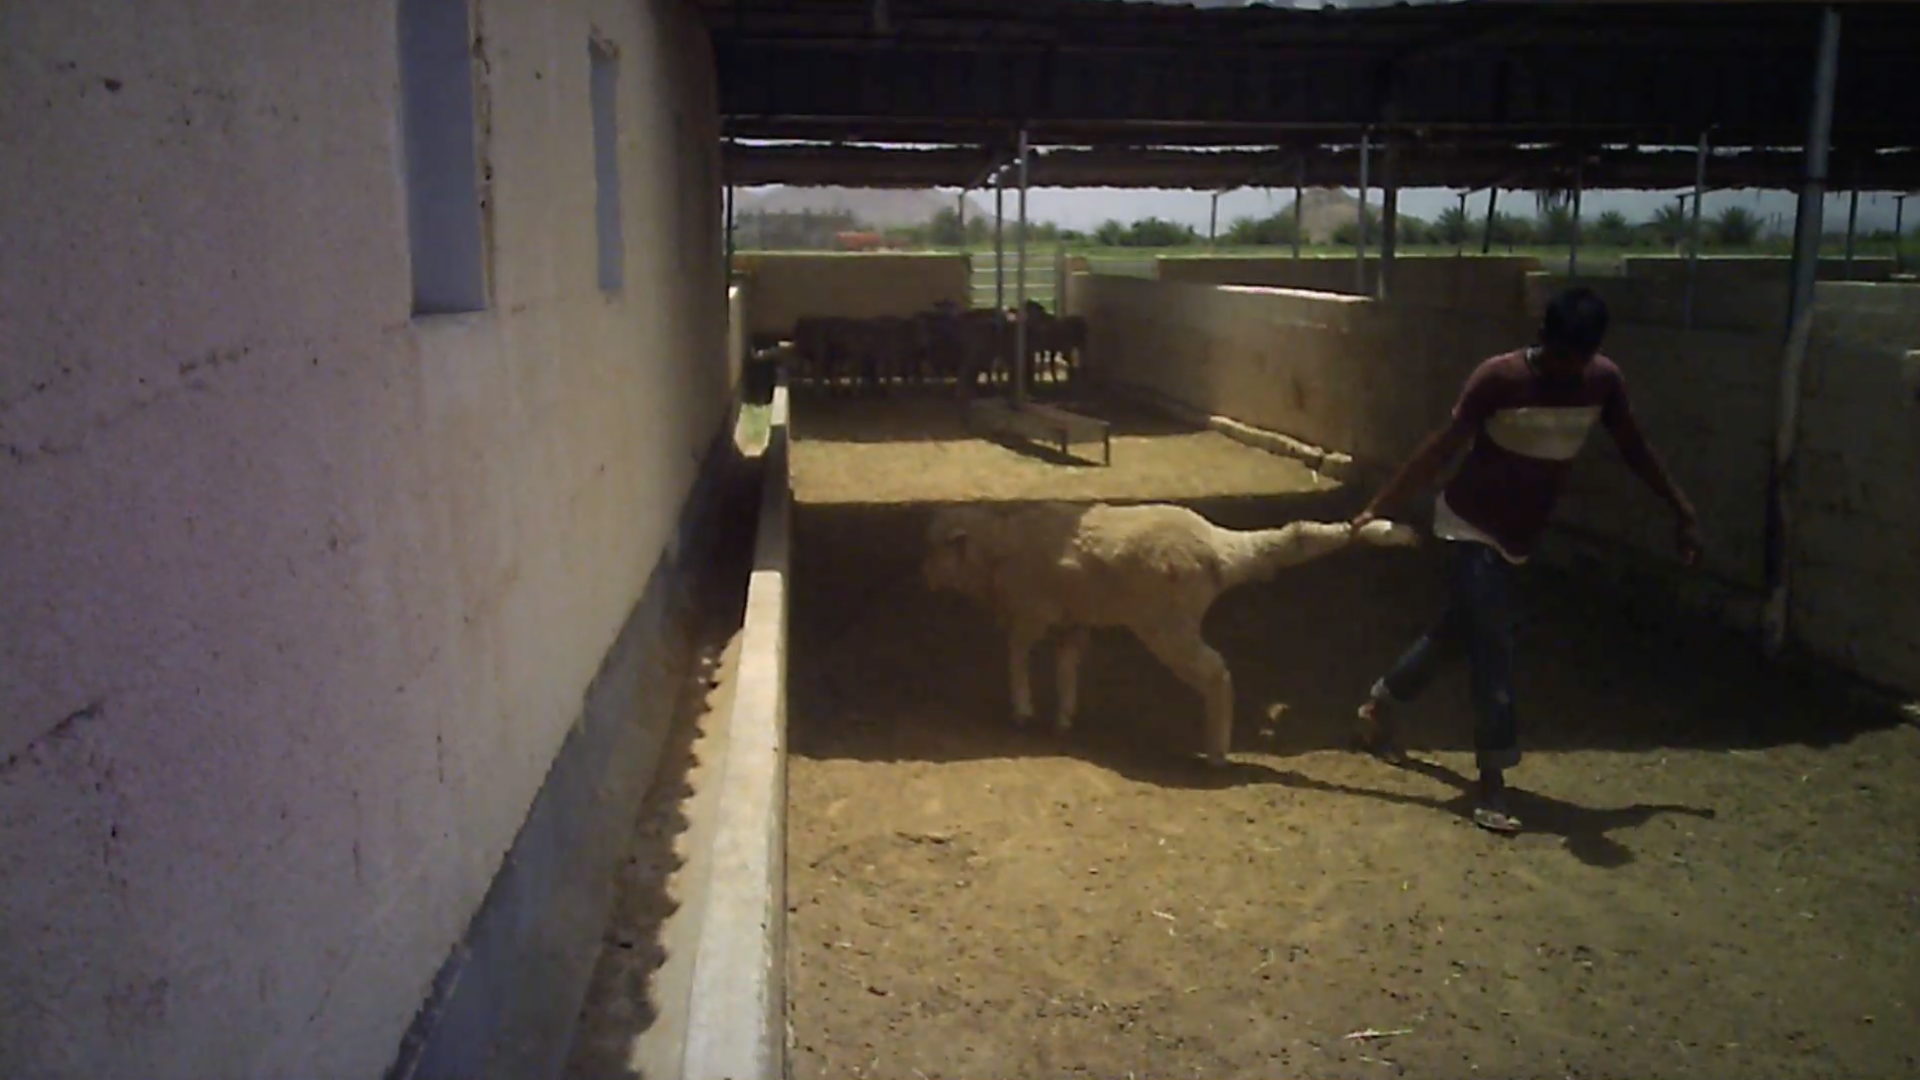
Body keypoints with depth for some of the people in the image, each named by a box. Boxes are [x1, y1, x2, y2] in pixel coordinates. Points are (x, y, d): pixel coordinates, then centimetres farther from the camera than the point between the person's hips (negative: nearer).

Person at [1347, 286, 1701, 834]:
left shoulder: (1604, 381, -6)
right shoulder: (1499, 377, -21)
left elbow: (1635, 449, 6)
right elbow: (1442, 448, -17)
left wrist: (1683, 510, 7)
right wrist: (1377, 506, -19)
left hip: (1519, 535, 6)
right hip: (1472, 526, -6)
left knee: (1455, 630, 18)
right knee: (1492, 650, -9)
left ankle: (1378, 706, 39)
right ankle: (1493, 784, -3)